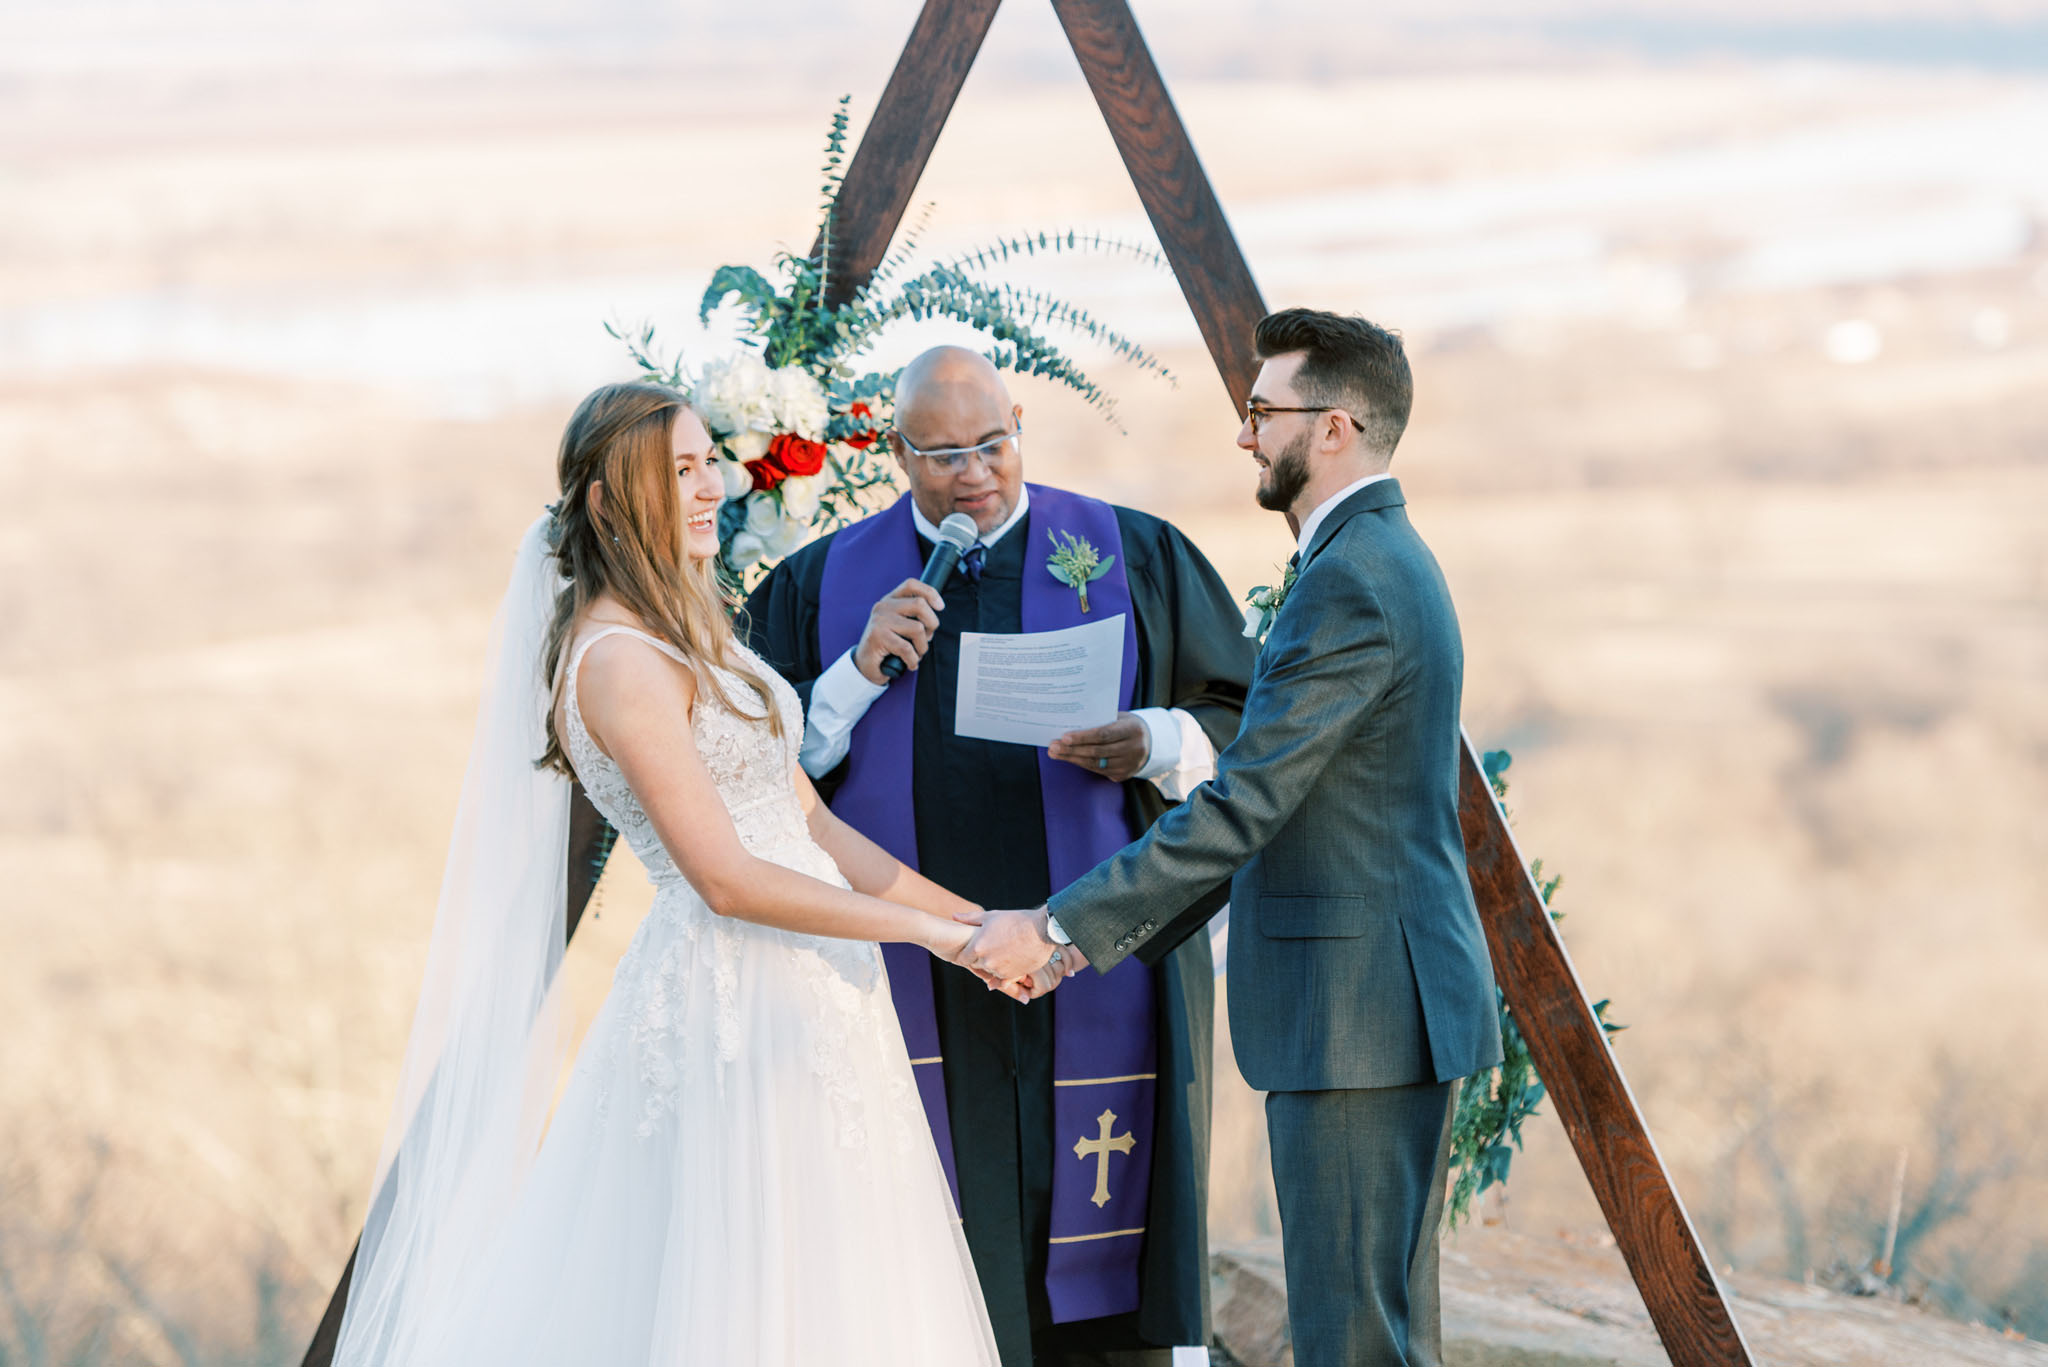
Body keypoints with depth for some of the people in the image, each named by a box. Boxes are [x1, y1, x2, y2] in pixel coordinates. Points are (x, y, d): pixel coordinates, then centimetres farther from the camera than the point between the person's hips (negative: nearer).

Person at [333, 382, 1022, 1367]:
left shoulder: (694, 639, 15)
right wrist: (921, 927, -13)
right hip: (738, 1000, -9)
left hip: (801, 991, 9)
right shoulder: (620, 660, -15)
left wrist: (970, 917, 8)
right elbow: (726, 879, -19)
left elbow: (810, 823, 14)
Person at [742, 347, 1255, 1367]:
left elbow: (1244, 724, 6)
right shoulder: (822, 586, 11)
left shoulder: (1138, 559, 8)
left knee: (1098, 1244, -2)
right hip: (912, 973, 1)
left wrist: (1158, 744, -14)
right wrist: (858, 672, -7)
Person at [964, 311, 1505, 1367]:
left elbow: (1241, 808, -21)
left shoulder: (1350, 584, -18)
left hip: (1359, 1011, -11)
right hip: (1388, 1001, 11)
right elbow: (1277, 799, 19)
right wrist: (1117, 930, 16)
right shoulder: (1380, 558, 16)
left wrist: (1058, 928, -17)